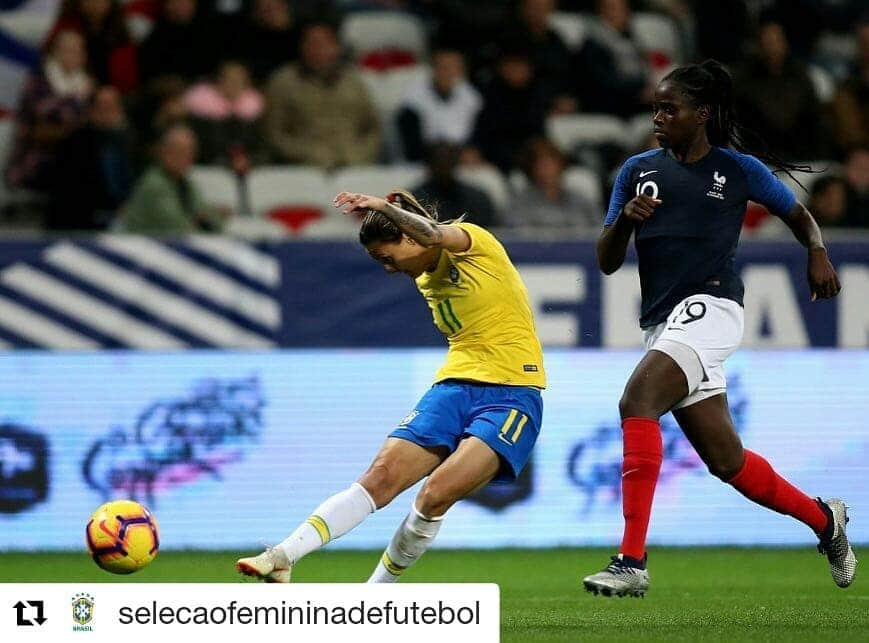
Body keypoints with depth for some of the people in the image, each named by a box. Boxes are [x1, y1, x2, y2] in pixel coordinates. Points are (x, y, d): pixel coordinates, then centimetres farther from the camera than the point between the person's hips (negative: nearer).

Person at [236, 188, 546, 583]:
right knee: (381, 476, -12)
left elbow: (431, 234, -29)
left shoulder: (474, 242, -6)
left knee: (435, 495, -22)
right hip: (454, 386, 7)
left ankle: (373, 595, -7)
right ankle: (282, 559, -20)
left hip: (511, 395, -7)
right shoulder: (427, 279, 17)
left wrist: (383, 207, -43)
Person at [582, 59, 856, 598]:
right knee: (728, 462, 10)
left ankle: (632, 562, -32)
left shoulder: (737, 169, 3)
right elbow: (607, 263, 10)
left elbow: (799, 215, 18)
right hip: (662, 323, 6)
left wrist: (818, 254, -3)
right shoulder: (639, 170, 12)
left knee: (637, 401, -28)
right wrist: (625, 219, -10)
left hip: (709, 307, -6)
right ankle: (823, 518, 36)